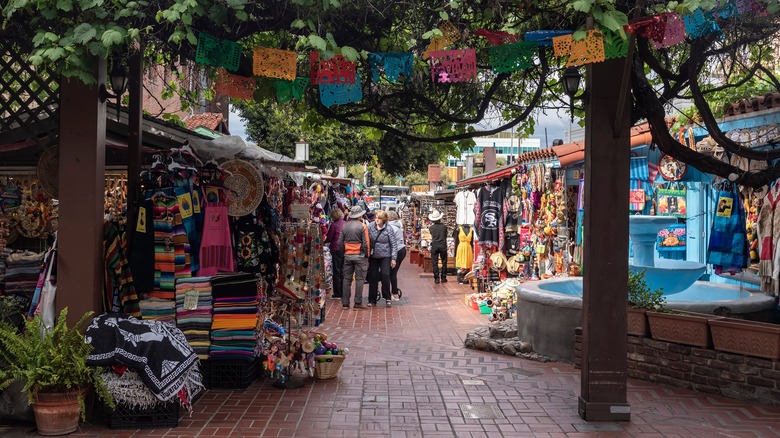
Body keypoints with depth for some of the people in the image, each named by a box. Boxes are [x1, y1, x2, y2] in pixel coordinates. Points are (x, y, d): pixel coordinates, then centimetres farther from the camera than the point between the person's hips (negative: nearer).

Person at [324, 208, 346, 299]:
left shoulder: (334, 225, -11)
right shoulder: (346, 224, 5)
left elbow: (329, 239, -5)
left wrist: (323, 241, 14)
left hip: (337, 249, -6)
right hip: (346, 249, 6)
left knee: (336, 272, 1)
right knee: (343, 271, 13)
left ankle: (337, 293, 2)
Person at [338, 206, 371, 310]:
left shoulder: (345, 226, 5)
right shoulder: (362, 226, -8)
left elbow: (340, 242, 7)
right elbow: (366, 243, -10)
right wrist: (367, 255, 0)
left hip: (347, 255, 4)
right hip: (359, 256, -4)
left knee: (347, 279, 9)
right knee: (359, 279, 1)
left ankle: (345, 302, 10)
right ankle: (358, 302, -1)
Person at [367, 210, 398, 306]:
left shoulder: (388, 229, -9)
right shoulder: (370, 226, -5)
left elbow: (394, 244, -5)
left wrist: (393, 258, -8)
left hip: (385, 256, -2)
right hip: (373, 256, 2)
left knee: (385, 275, -11)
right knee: (373, 278, 6)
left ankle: (387, 297, 7)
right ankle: (372, 300, 16)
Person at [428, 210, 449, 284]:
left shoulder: (431, 228, -4)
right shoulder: (444, 226, -5)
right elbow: (446, 235, 9)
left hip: (434, 246, 0)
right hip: (443, 245, 0)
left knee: (434, 263, 5)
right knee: (444, 262, 10)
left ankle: (436, 278, 3)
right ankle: (443, 278, 11)